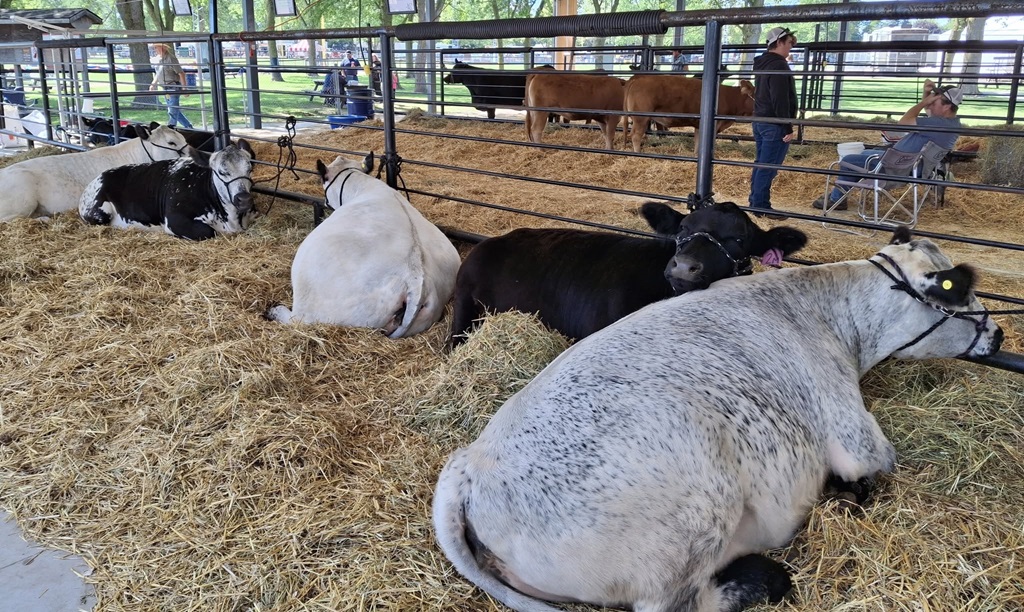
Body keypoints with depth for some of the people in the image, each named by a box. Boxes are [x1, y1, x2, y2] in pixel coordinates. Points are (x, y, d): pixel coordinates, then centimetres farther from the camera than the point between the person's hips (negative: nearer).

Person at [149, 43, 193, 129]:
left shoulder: (170, 58, -15)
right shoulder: (157, 58, 10)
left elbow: (181, 73, -17)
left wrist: (184, 88, -21)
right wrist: (153, 84, 14)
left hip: (174, 88, -9)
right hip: (165, 89, 9)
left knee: (172, 112, -7)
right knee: (176, 111, 14)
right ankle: (189, 127, 24)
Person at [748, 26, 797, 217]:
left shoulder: (762, 63, 14)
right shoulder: (779, 65, -16)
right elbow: (780, 100, -21)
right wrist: (788, 128, -19)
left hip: (759, 121, 10)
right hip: (774, 125, -10)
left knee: (761, 164, 14)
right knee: (768, 168, -6)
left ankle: (755, 203, 19)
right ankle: (760, 207, -3)